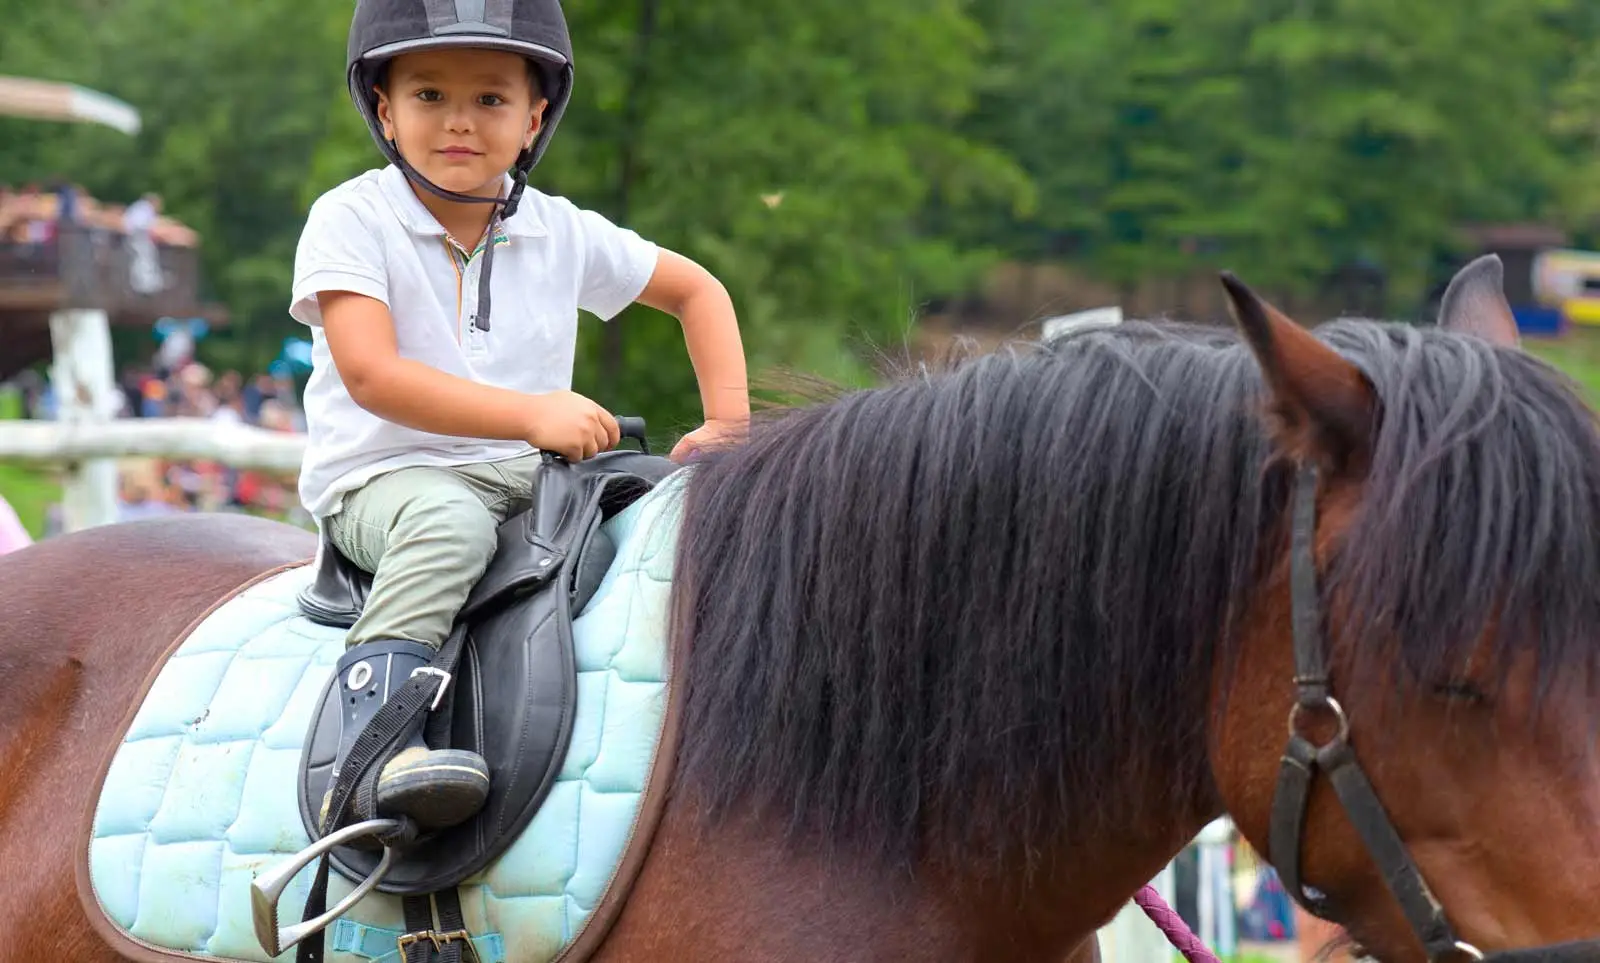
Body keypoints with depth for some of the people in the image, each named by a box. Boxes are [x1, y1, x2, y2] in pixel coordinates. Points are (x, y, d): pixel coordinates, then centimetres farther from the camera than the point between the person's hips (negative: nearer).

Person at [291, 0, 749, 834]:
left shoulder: (562, 232, 7)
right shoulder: (351, 220, -7)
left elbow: (696, 291, 20)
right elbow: (370, 374, -20)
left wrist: (728, 423, 3)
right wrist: (532, 415, -27)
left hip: (532, 482, 5)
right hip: (382, 477, -5)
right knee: (451, 520, -39)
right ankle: (376, 733, -47)